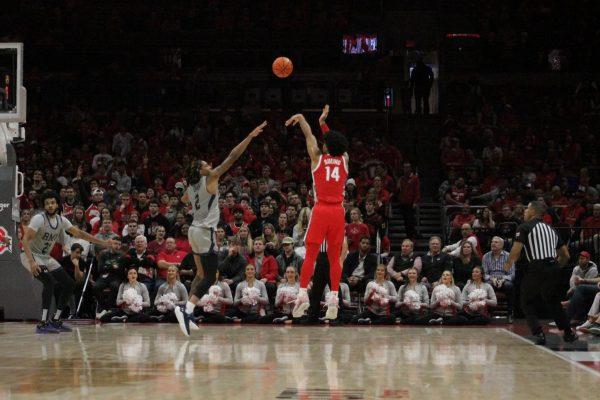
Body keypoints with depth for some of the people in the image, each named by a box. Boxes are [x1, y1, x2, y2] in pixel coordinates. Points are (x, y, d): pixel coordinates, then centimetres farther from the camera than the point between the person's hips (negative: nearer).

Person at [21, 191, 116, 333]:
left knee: (69, 284, 5)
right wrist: (31, 262, -37)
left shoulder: (61, 220, 0)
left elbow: (79, 233, 9)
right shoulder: (39, 219, -20)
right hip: (30, 255, -8)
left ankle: (56, 320, 12)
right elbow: (26, 239, -26)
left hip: (46, 257, 8)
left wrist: (103, 243, 6)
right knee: (49, 281, -30)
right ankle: (43, 323, -32)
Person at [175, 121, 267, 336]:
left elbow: (184, 200, 37)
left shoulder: (191, 186, 11)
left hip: (194, 230, 9)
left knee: (201, 274, 17)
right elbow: (232, 158, -13)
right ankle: (187, 309, -23)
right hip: (205, 232, -9)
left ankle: (188, 310, 14)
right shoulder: (210, 178, -8)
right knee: (209, 277, -10)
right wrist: (250, 136, -14)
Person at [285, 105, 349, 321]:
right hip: (338, 212, 2)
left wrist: (300, 118, 26)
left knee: (310, 255, -2)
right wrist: (323, 122, 37)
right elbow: (336, 141, 28)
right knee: (334, 257, 5)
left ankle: (302, 294, -11)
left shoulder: (318, 157, 3)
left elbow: (309, 135, 12)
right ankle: (334, 297, -1)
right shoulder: (344, 160, 10)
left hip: (320, 210, -2)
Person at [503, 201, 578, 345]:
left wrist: (508, 265, 8)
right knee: (554, 304, 22)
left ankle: (539, 333, -2)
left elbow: (515, 251, -10)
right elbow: (566, 255, 18)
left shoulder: (525, 227, 0)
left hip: (536, 268, -5)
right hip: (553, 269, 5)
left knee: (527, 303, 12)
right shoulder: (551, 229, 19)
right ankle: (568, 333, 22)